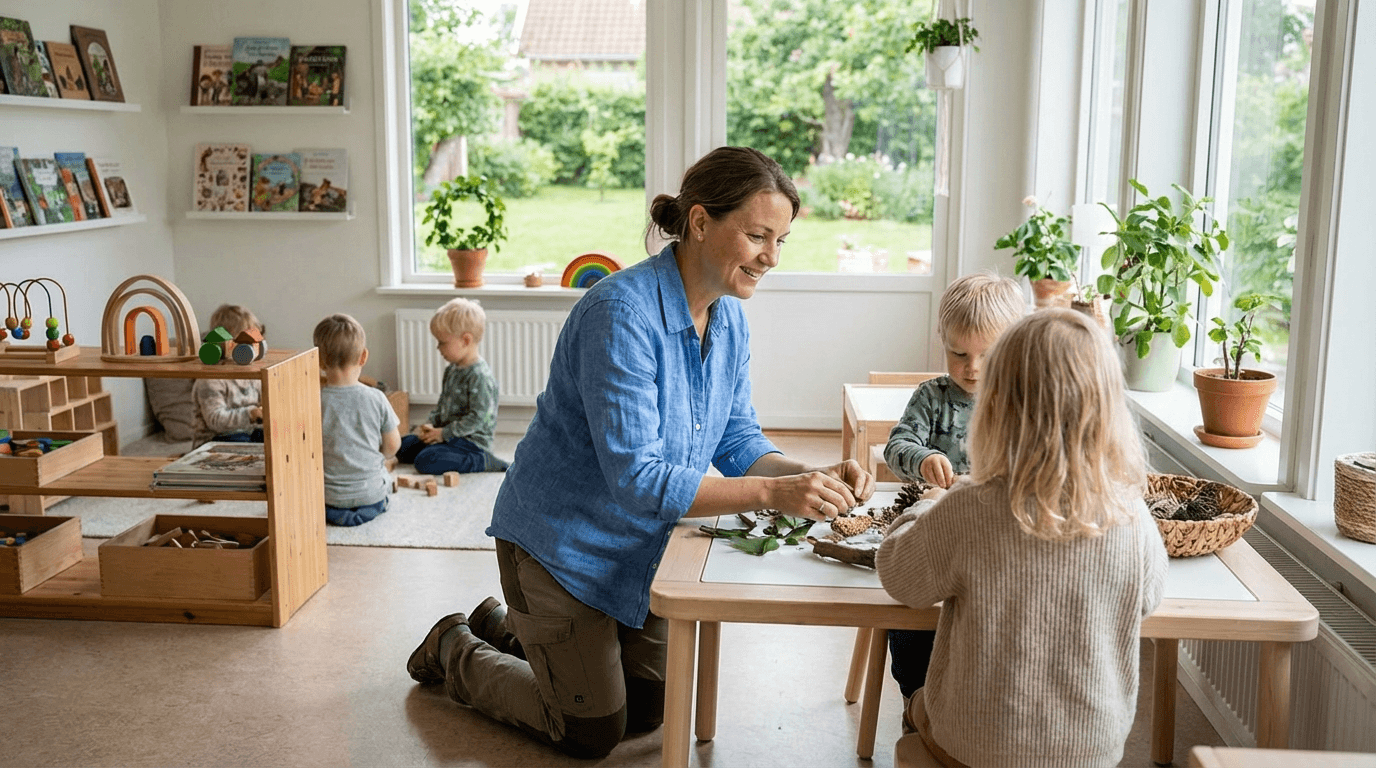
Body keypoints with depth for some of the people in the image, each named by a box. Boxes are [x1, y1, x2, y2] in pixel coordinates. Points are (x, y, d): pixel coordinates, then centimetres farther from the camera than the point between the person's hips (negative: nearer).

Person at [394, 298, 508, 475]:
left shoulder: (479, 376, -21)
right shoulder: (452, 370, 10)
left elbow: (477, 417, -24)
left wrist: (444, 433, -19)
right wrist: (430, 424, 2)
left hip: (472, 440, -10)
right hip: (449, 435, 10)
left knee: (425, 461, -26)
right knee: (402, 447, 9)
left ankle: (482, 462, -14)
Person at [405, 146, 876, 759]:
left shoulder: (729, 319, -4)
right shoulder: (621, 312, -31)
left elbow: (737, 440, 0)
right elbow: (636, 478, -34)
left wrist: (811, 477, -19)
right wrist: (771, 493, -39)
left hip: (637, 547, 8)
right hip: (562, 541, -8)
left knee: (647, 714, 19)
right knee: (594, 734, 4)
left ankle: (511, 627, 39)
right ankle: (457, 652, 28)